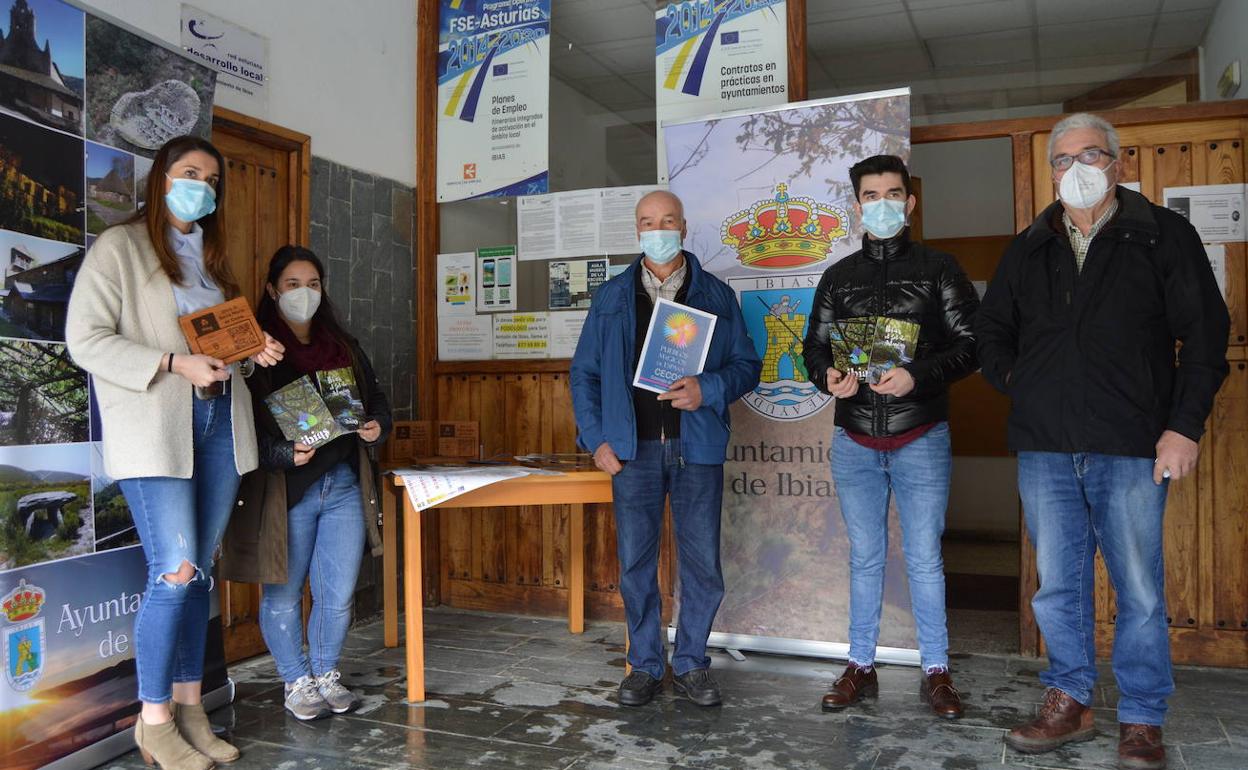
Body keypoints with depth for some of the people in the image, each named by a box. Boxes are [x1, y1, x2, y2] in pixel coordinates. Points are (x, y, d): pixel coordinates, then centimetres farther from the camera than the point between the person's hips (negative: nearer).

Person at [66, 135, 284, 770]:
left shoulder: (210, 256, 19)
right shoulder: (118, 247, -1)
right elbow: (85, 338, -9)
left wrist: (255, 351, 4)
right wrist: (175, 364, -19)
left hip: (219, 421, 6)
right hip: (153, 429, -6)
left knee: (200, 572, 8)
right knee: (175, 572, -10)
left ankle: (189, 707, 18)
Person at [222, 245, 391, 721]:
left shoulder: (344, 347, 12)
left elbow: (376, 399, 20)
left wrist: (377, 427, -2)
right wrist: (286, 453, -26)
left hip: (344, 487, 4)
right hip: (285, 492, -4)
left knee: (338, 595, 8)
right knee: (284, 595, 8)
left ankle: (327, 675, 29)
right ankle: (297, 682, 27)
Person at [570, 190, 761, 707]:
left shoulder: (716, 295, 8)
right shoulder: (612, 297, 10)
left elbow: (747, 365, 6)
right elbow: (584, 372, 9)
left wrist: (708, 389, -14)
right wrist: (595, 438, -1)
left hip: (697, 447, 0)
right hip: (633, 449, 1)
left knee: (702, 563, 3)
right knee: (635, 562, 5)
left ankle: (690, 664, 20)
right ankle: (644, 665, 20)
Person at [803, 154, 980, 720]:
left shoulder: (938, 269, 3)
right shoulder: (839, 277, 11)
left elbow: (970, 342, -3)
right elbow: (815, 345, 12)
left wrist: (919, 375, -19)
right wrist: (828, 375, -11)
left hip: (921, 437, -2)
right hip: (854, 440, 3)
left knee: (924, 558, 3)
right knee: (864, 557, 10)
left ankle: (936, 672, 17)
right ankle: (860, 667, 21)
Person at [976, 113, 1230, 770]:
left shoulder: (1163, 235, 4)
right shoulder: (1027, 250, 14)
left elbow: (1205, 332, 1)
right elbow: (992, 333, 22)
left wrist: (1185, 425, -7)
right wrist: (1019, 384, 5)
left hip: (1131, 446, -3)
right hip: (1044, 446, 3)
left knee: (1139, 589, 4)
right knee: (1057, 583, 10)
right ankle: (1069, 703, 24)